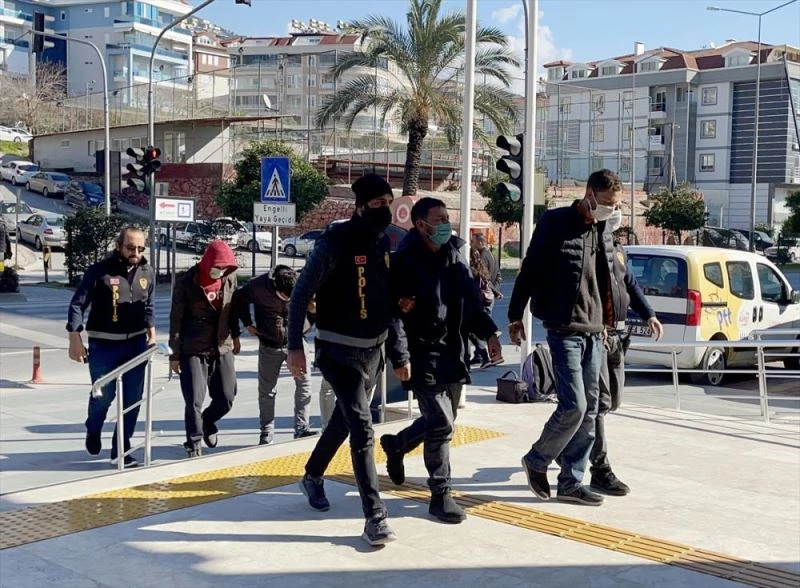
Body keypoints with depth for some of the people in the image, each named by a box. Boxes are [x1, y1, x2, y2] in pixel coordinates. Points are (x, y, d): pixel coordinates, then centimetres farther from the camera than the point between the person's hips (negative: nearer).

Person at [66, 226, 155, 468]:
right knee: (103, 395, 5)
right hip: (103, 345, -4)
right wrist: (75, 338, -13)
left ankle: (121, 451, 14)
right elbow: (77, 304, -8)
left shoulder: (147, 272, 4)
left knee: (133, 398, 2)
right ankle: (93, 431, 38)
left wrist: (151, 333, 8)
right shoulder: (99, 271, -11)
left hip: (135, 344, 4)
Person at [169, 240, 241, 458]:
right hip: (193, 350, -4)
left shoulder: (230, 277, 1)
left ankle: (207, 422, 38)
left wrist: (235, 336, 22)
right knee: (194, 401, -4)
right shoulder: (187, 282, -10)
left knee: (226, 398, 7)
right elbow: (176, 319, -6)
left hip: (222, 348, 4)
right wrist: (175, 354, -4)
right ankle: (194, 443, 14)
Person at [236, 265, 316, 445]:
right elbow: (240, 300, 1)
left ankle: (301, 427, -5)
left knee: (304, 383, -10)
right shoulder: (258, 287, -19)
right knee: (267, 389, 7)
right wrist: (248, 324, -1)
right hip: (269, 346, 0)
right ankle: (267, 431, 18)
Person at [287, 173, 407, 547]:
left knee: (344, 420, 20)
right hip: (339, 350, -7)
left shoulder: (384, 243, 6)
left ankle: (313, 476, 44)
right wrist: (295, 346, -15)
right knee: (362, 426, -15)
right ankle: (375, 517, -11)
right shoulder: (335, 242, -14)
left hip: (373, 350, 7)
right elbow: (301, 295, -11)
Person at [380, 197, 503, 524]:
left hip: (454, 351, 7)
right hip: (424, 353, -7)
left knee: (442, 421, 16)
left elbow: (471, 297, 17)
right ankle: (440, 494, 12)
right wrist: (401, 358, -21)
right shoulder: (404, 261, -13)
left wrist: (489, 331, 10)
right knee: (441, 424, -8)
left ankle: (395, 444, 42)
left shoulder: (454, 255, 9)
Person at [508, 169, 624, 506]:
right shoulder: (557, 223, -7)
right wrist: (516, 315, -4)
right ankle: (537, 460, 12)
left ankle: (571, 482, 16)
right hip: (565, 330, -7)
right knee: (574, 405, -12)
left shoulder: (603, 232, 13)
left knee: (589, 410, 6)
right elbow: (530, 270, -5)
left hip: (595, 333, 7)